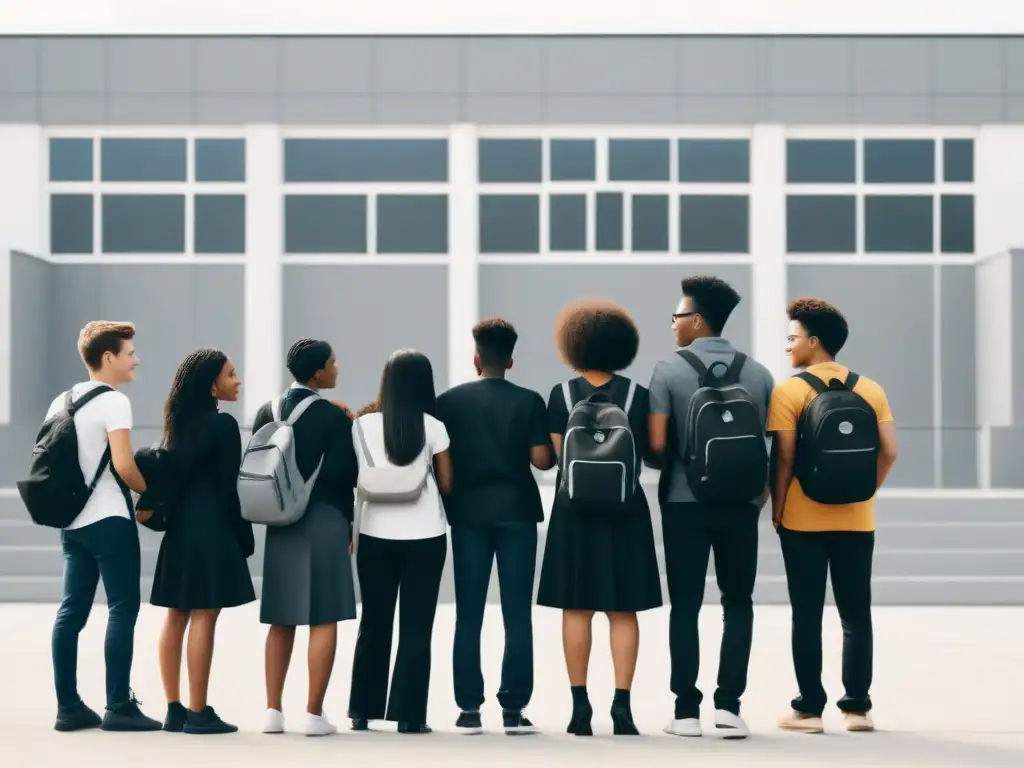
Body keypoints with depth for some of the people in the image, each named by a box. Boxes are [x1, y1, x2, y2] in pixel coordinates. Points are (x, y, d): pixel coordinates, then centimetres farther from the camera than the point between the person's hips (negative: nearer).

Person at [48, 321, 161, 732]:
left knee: (72, 610, 7)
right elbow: (123, 465, -20)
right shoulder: (113, 401, -11)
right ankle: (118, 706, -6)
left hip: (72, 520, 8)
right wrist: (152, 492, -5)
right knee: (122, 609, -5)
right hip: (109, 520, -8)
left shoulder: (60, 402, 14)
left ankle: (68, 706, 9)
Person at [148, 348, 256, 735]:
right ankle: (197, 713, -6)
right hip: (211, 528, -8)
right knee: (203, 618, -7)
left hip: (180, 527, 8)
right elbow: (227, 485, -11)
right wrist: (243, 537, -6)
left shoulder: (181, 421, 12)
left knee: (176, 616, 8)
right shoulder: (222, 424, -11)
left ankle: (174, 709, 12)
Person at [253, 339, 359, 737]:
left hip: (280, 524, 5)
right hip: (324, 521, -5)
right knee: (324, 619, -1)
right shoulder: (334, 415, -10)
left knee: (282, 620, 11)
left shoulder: (267, 412, 6)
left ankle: (273, 710, 11)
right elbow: (344, 475, -11)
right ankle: (314, 714, -3)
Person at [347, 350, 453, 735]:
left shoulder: (364, 425, -1)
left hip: (376, 534, 2)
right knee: (416, 627, 3)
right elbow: (446, 484, 0)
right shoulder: (433, 427, -4)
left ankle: (363, 711, 16)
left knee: (373, 623, 12)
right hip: (425, 536, -2)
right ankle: (409, 715, 0)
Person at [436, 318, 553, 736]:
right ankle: (513, 710, -1)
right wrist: (556, 456, 14)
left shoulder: (449, 401, 1)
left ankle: (469, 710, 4)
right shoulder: (529, 401, -2)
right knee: (517, 615, 2)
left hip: (469, 512, 1)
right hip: (516, 511, -1)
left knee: (469, 616, 5)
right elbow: (541, 459, -6)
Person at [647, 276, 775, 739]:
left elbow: (656, 444, -9)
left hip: (684, 501, -2)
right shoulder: (757, 373, 3)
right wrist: (761, 493, 13)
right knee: (738, 603, 11)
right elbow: (770, 446, 2)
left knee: (685, 605, 5)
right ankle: (729, 704, 3)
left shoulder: (670, 368, -5)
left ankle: (687, 710, 4)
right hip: (740, 502, 2)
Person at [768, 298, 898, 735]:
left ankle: (810, 709, 4)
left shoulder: (790, 391, -7)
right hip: (856, 519, 3)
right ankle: (857, 707, 11)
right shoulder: (870, 390, 4)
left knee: (807, 615, 3)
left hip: (803, 519, -3)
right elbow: (888, 452, 1)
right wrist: (864, 493, 12)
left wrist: (777, 508, -1)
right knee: (856, 614, 10)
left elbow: (784, 457, -11)